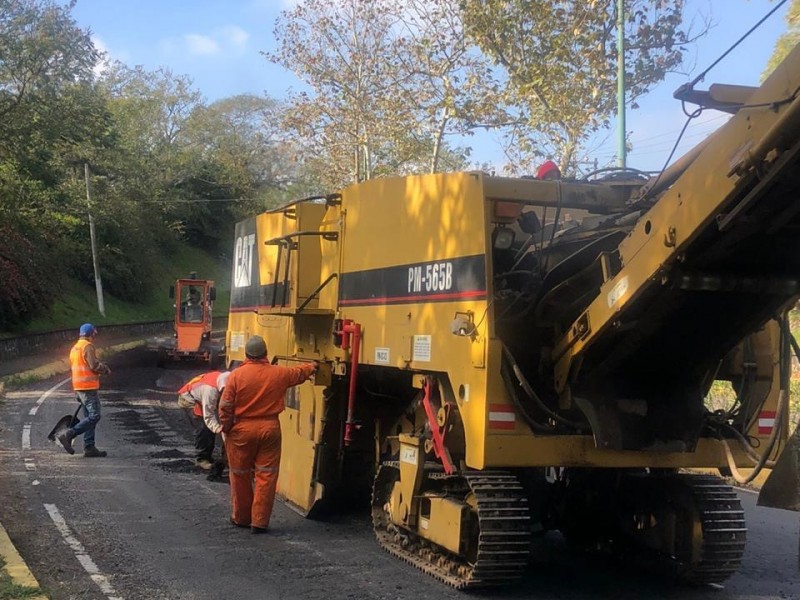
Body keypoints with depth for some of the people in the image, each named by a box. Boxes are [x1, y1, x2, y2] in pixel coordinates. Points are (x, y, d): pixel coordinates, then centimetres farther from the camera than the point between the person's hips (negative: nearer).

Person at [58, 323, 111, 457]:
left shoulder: (74, 348, 18)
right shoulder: (88, 347, -11)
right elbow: (94, 366, -19)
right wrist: (105, 369, -1)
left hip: (78, 387, 10)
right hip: (89, 387, -10)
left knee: (89, 417, 10)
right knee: (94, 416, -9)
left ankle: (89, 448, 7)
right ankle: (69, 435, -15)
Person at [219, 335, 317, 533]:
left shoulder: (237, 375, -9)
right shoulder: (279, 374, -3)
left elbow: (225, 407, -7)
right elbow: (299, 372, 18)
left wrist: (226, 428, 9)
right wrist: (312, 366, 40)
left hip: (242, 430, -1)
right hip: (269, 429, 1)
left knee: (240, 476, 13)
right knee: (266, 476, 5)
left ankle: (241, 517, 25)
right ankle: (260, 521, 5)